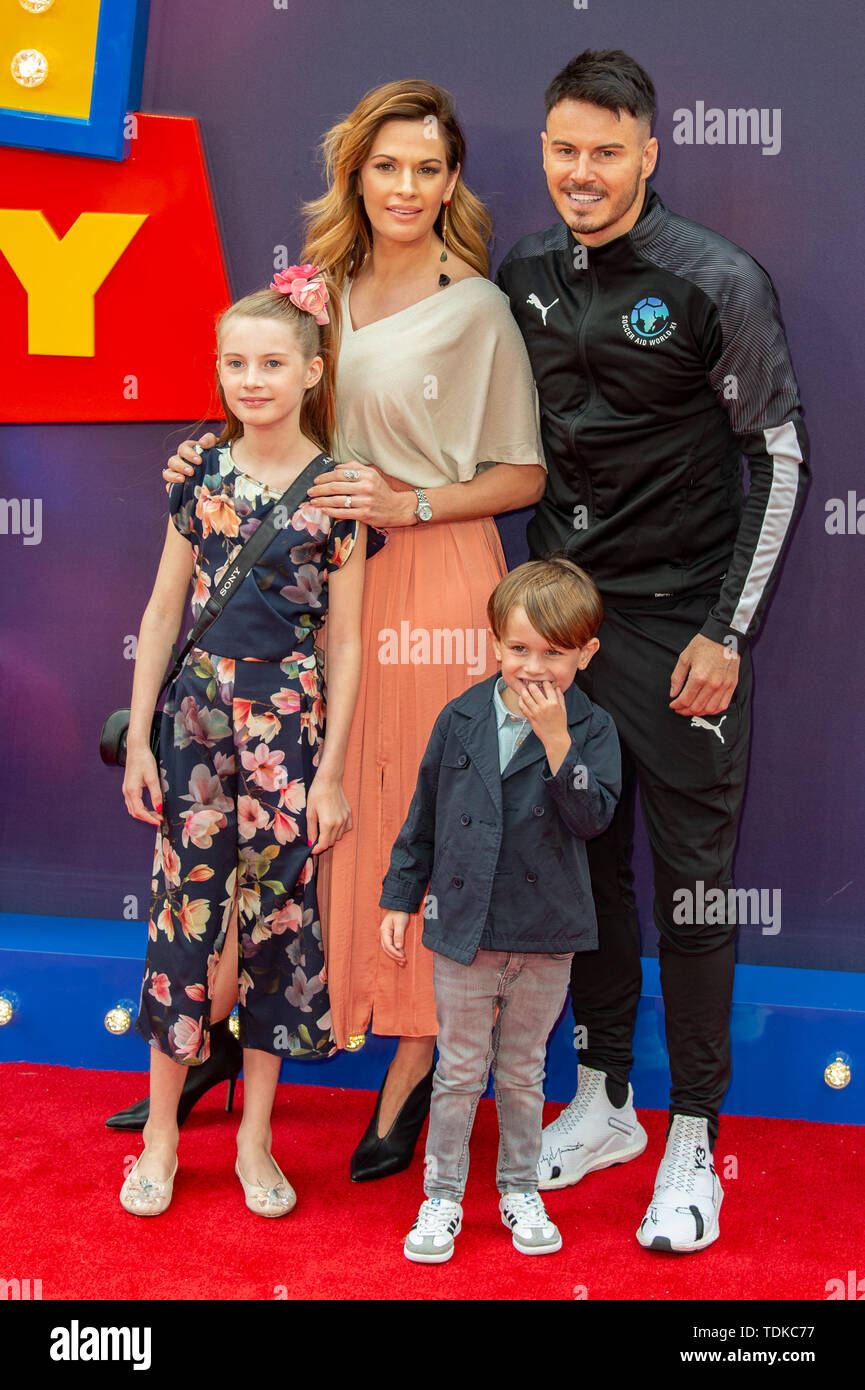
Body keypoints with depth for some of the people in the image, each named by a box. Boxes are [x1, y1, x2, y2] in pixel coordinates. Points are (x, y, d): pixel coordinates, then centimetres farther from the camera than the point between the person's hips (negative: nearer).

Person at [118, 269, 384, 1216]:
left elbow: (345, 640, -2)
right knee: (183, 908, 5)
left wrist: (331, 771, -4)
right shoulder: (202, 472, 3)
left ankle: (255, 1136, 22)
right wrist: (138, 737, 4)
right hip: (197, 710, 2)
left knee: (279, 915, 6)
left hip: (290, 720, -1)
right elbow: (164, 611, 7)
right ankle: (161, 1131, 20)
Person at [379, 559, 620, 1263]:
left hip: (547, 937, 0)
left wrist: (556, 739, -26)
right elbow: (424, 815, 6)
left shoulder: (592, 728, -6)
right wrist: (399, 898, 8)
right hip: (464, 927, 1)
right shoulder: (462, 718, -2)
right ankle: (442, 1194, 23)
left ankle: (520, 1189, 32)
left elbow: (593, 817, -20)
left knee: (523, 1072, 15)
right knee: (459, 1071, 10)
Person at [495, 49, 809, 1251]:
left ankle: (693, 1141, 15)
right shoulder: (525, 276, 7)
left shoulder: (717, 282, -8)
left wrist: (727, 632, -10)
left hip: (680, 622, -5)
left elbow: (783, 457, -6)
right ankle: (602, 1102, 28)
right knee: (585, 854, 12)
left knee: (692, 872, 2)